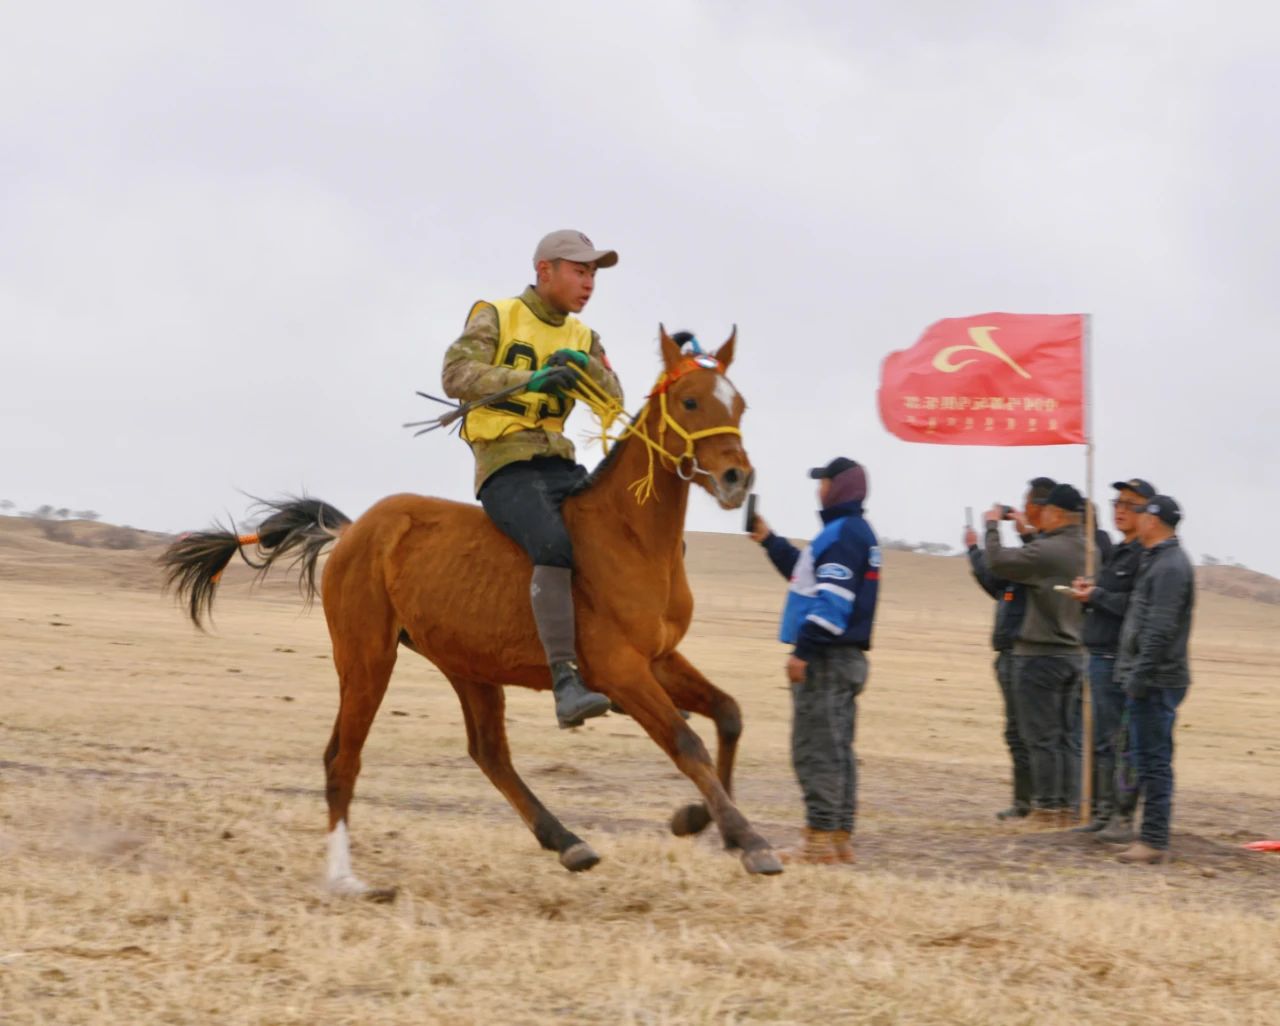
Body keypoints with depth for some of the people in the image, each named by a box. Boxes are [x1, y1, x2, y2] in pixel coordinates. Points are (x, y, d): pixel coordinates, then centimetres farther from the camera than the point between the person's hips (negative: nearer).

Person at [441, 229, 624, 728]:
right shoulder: (495, 318, 2)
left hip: (561, 466, 7)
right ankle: (565, 685, -39)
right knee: (555, 548, -33)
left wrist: (586, 366, -13)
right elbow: (457, 375, -13)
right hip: (506, 468, -7)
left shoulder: (583, 338, 19)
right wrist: (531, 379, -22)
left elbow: (613, 401, 8)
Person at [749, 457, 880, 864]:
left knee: (815, 750, -8)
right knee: (837, 750, 13)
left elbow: (832, 600, -23)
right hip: (847, 658, 10)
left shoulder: (842, 534, -15)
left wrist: (803, 651, -24)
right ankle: (841, 838, 16)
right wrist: (770, 541, 30)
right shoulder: (858, 533, 18)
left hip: (826, 659, -10)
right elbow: (810, 574, 29)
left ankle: (820, 840, -9)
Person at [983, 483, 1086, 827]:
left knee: (1041, 737, -4)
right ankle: (1064, 806, 14)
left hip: (1040, 655, -8)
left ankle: (1046, 808, -3)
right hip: (1071, 653, 8)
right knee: (1061, 736, 12)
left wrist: (993, 525, -1)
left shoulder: (1047, 551, -20)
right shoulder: (1084, 549, 4)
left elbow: (997, 561, -17)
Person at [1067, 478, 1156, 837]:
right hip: (1100, 657, 10)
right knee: (1102, 741, 13)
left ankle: (1124, 817, -4)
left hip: (1120, 661, -10)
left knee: (1123, 741, -7)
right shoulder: (1115, 552, 18)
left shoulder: (1146, 556, -12)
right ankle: (1103, 811, 19)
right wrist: (1087, 592, 4)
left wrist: (1097, 595, -15)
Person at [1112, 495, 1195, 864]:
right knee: (1148, 760, 12)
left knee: (1154, 760, -8)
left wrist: (1140, 677, -21)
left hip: (1155, 681, -10)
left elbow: (1160, 629, -21)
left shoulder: (1170, 566, -16)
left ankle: (1154, 841, -7)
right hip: (1148, 680, 10)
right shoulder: (1156, 561, 17)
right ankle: (1151, 838, 17)